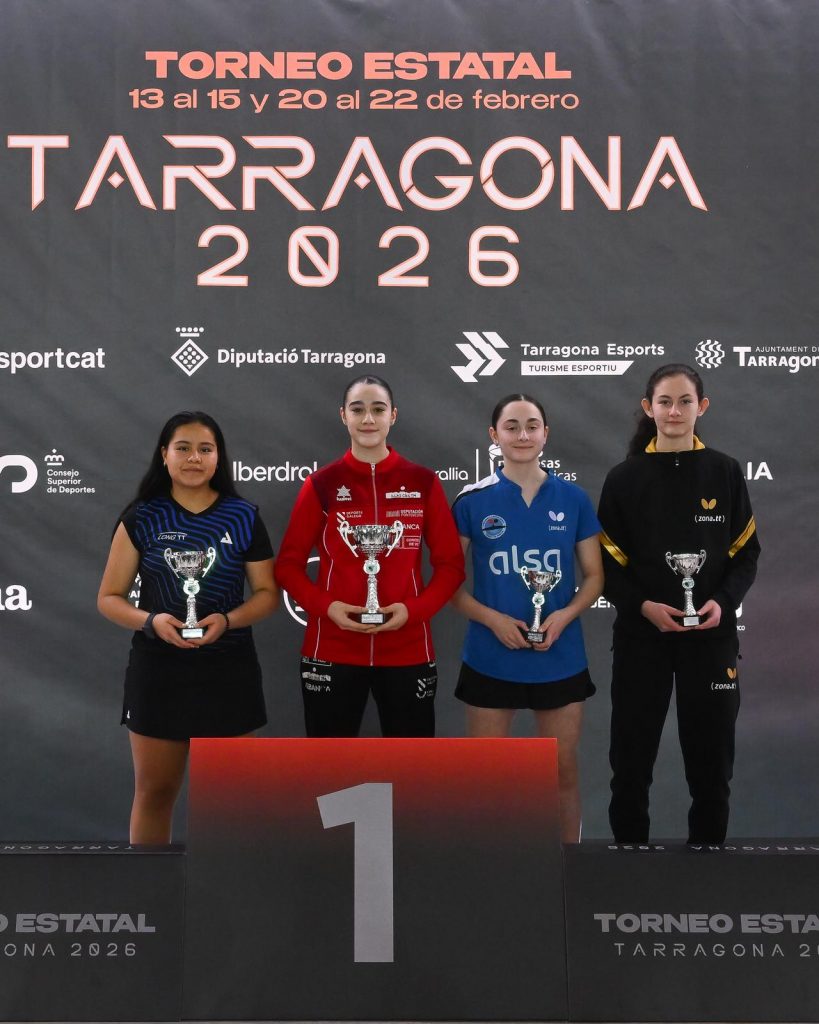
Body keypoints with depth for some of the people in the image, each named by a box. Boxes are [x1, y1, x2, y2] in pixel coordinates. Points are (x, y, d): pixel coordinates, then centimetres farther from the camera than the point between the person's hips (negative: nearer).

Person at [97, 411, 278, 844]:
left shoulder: (244, 517, 0)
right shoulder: (141, 518, -1)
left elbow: (267, 593, 3)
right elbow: (109, 598, 1)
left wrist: (227, 620, -16)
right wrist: (150, 621, -18)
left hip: (229, 669, 0)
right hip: (158, 668, 0)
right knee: (153, 792, 10)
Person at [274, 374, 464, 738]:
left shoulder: (423, 482, 3)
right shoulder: (321, 484, 1)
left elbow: (450, 564, 4)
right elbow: (288, 564, 4)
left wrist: (415, 609, -13)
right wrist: (326, 606, -13)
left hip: (407, 650, 1)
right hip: (332, 650, 0)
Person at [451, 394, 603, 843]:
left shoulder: (573, 498, 1)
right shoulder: (472, 500, -4)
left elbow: (594, 575, 6)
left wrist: (564, 616, -12)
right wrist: (492, 619, -16)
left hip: (561, 659, 1)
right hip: (491, 661, -1)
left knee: (563, 772, 12)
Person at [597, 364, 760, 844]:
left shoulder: (725, 472, 3)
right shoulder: (625, 478, 0)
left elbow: (746, 553, 4)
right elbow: (608, 563, 0)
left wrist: (724, 602, -13)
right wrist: (643, 606, -16)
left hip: (711, 635, 1)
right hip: (641, 635, -1)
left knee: (711, 755, 9)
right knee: (632, 755, 6)